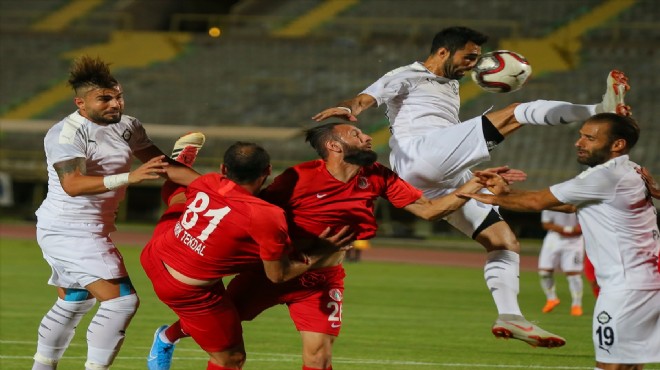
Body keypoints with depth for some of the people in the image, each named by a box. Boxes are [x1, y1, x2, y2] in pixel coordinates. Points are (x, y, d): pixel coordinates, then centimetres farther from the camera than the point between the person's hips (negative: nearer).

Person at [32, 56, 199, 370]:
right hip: (69, 231, -10)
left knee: (72, 305, 23)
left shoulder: (128, 128, 5)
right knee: (121, 300, -17)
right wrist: (130, 177, -41)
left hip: (93, 231, 10)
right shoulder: (66, 134, -20)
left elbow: (164, 165, 12)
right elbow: (72, 185, -33)